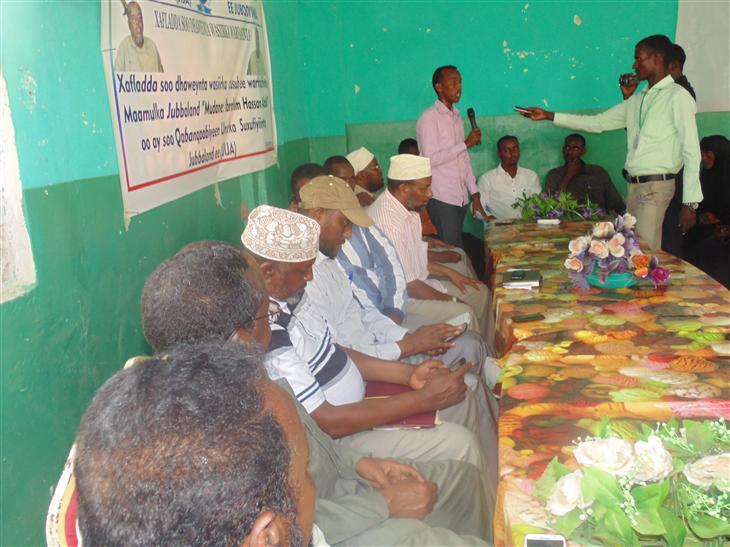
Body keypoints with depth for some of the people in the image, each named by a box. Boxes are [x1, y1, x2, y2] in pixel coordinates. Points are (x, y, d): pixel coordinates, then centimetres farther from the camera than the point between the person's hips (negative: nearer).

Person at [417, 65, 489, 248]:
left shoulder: (456, 117, 17)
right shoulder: (429, 118, -7)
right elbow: (430, 159, -17)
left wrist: (474, 194, 13)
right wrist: (466, 143, -16)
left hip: (460, 197, 7)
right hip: (441, 198, -7)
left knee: (455, 245, 6)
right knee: (454, 250, -10)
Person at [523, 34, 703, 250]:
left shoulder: (678, 97, -6)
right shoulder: (636, 100, 16)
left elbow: (692, 151, -10)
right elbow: (597, 123, 20)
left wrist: (690, 203, -15)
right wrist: (548, 116, 17)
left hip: (655, 187, -7)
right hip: (634, 185, 7)